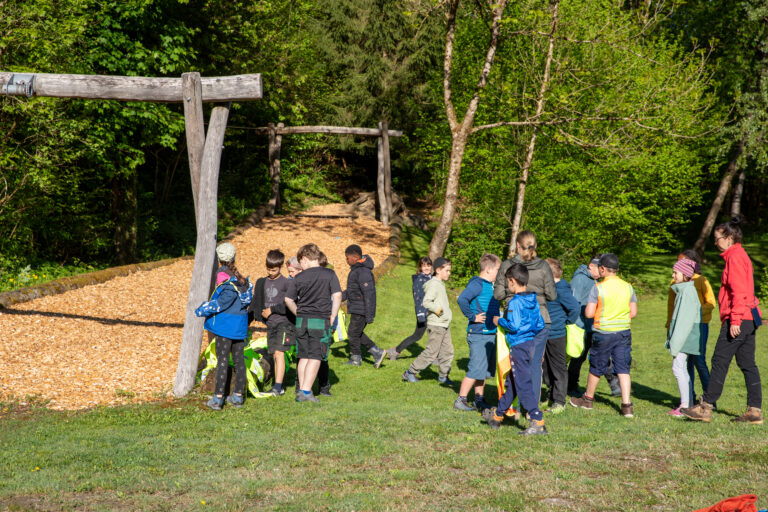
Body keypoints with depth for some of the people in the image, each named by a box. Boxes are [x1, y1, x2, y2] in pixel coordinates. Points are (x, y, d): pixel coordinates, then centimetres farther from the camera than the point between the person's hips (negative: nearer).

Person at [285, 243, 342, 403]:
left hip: (302, 320, 3)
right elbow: (337, 296, -7)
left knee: (304, 356, 13)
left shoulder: (299, 277, 4)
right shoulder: (329, 274, -2)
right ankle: (306, 391, -10)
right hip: (321, 320, -3)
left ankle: (303, 390, 13)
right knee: (315, 357, -2)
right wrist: (332, 317, 1)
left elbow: (288, 300, 6)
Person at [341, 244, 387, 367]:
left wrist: (369, 315, -23)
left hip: (361, 310, -10)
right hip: (356, 308, 10)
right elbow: (352, 289, 23)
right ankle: (377, 352, 16)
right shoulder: (356, 269, 12)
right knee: (357, 333, 14)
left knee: (353, 333, 0)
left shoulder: (363, 272, -21)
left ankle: (355, 359, 13)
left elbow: (369, 294, -23)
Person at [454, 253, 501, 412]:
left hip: (490, 334, 9)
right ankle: (460, 400, -2)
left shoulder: (491, 286, 15)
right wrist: (472, 317, -23)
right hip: (478, 335, -9)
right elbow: (462, 299, -28)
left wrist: (497, 319, 16)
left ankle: (479, 400, 22)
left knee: (485, 370, 14)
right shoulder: (477, 284, -14)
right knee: (476, 370, -8)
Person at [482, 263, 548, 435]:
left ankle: (538, 422, -13)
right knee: (512, 381, 19)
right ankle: (497, 416, 35)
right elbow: (540, 325, 11)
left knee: (524, 385, -8)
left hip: (519, 346, -9)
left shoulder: (515, 302, -16)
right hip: (530, 343, 9)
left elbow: (514, 325, -23)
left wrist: (500, 321, -6)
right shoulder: (533, 301, 9)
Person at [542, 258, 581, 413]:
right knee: (547, 369, 16)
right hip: (545, 335, 9)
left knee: (559, 368, -1)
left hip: (556, 335, -9)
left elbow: (576, 308, -25)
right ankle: (552, 398, 26)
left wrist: (568, 322, -13)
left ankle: (559, 402, 3)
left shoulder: (561, 290, -18)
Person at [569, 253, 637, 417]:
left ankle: (588, 399, 31)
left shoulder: (598, 288, -12)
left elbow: (589, 313, -13)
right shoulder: (628, 287, 2)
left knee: (596, 367, 13)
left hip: (603, 332, -3)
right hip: (624, 331, 3)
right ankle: (626, 405, -5)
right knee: (623, 369, 4)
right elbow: (634, 313, 6)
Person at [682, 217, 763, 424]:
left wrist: (735, 321, -22)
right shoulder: (740, 256, 19)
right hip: (749, 319, 10)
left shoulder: (735, 257, -12)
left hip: (738, 319, -10)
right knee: (747, 364, 9)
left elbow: (739, 291, -19)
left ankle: (705, 407, -3)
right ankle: (755, 410, 10)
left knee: (720, 361, -6)